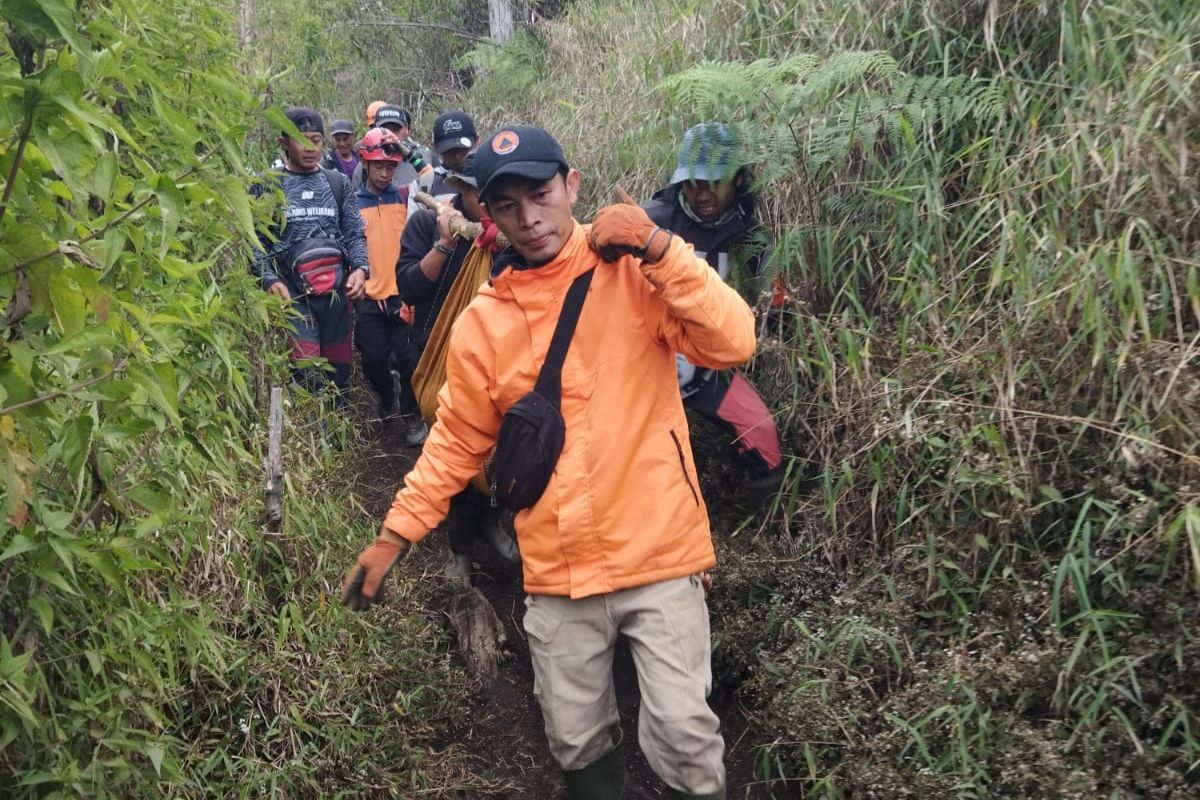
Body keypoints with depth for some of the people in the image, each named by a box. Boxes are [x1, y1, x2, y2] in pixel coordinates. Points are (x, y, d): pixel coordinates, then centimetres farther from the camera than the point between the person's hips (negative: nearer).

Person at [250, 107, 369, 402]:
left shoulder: (338, 183, 14)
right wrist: (270, 281, -15)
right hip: (292, 291, -4)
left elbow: (354, 233, 13)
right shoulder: (266, 186, 4)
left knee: (339, 367, 9)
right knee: (308, 374, -15)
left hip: (337, 289, 4)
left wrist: (360, 268, -6)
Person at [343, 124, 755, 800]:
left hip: (658, 552, -3)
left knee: (684, 732, 0)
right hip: (557, 571, 3)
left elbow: (733, 342, -18)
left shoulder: (636, 271, -5)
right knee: (578, 741, 16)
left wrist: (659, 246, -24)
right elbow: (456, 441, 9)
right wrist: (395, 535, 6)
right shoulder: (482, 320, 2)